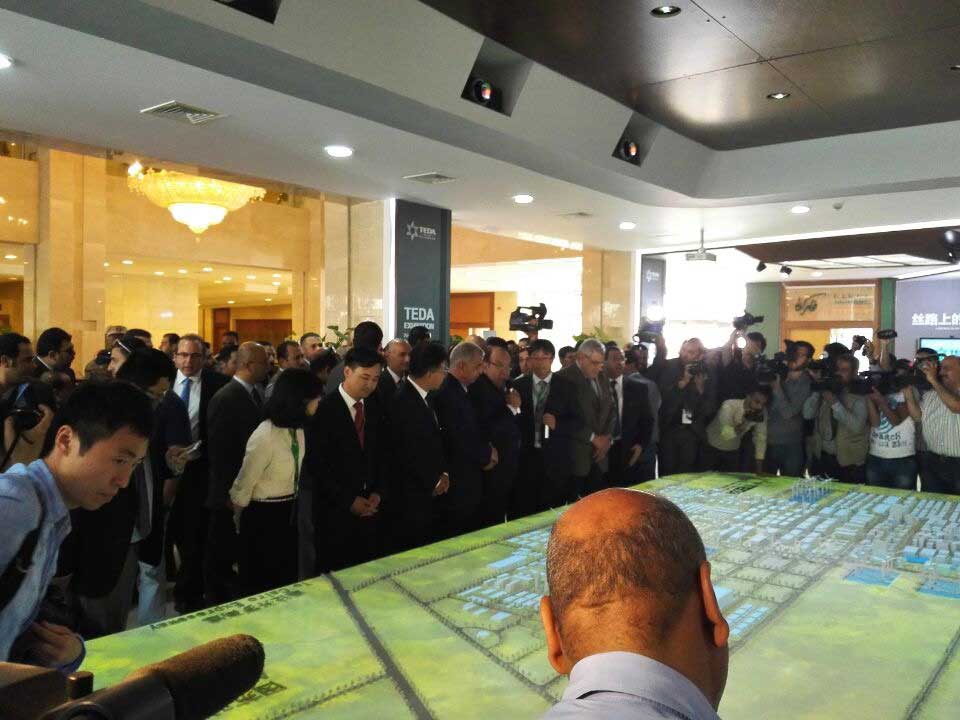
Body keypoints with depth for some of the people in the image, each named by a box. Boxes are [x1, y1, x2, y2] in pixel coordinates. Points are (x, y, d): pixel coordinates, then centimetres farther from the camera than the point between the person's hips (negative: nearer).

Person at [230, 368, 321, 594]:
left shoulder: (297, 429, -3)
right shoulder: (265, 437, -27)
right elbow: (242, 488, -15)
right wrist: (240, 524, 0)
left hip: (289, 514, 7)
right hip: (264, 517, -7)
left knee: (287, 580, 21)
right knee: (262, 586, 12)